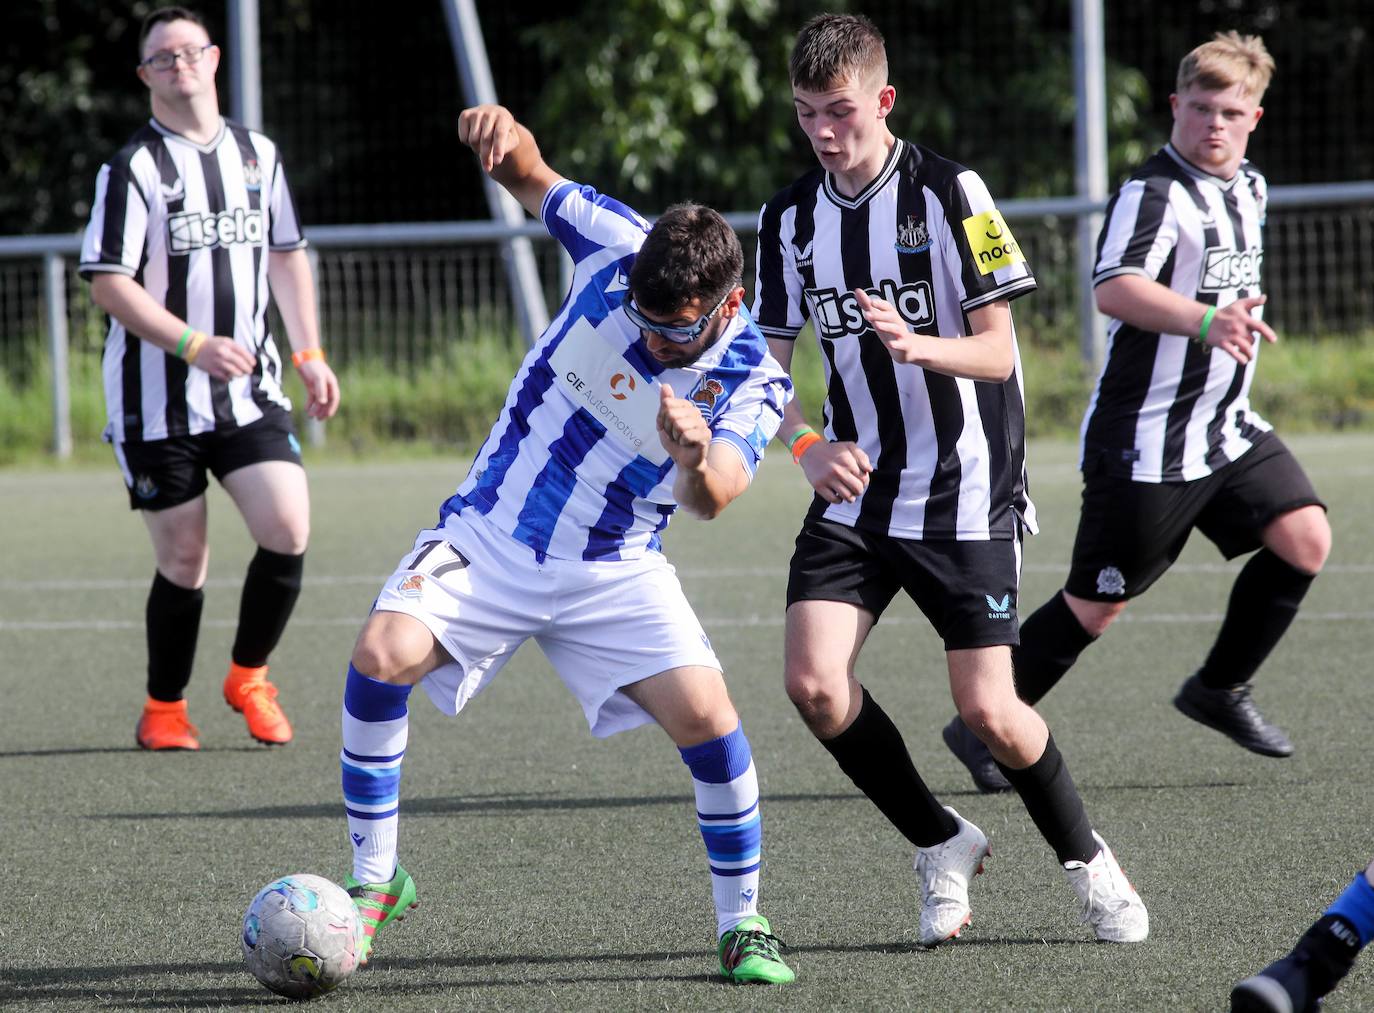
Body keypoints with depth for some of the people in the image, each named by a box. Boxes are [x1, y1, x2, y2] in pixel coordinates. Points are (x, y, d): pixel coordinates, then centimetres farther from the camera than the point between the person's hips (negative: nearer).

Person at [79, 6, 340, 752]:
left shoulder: (258, 154, 10)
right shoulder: (133, 169, -7)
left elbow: (285, 256, 21)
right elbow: (108, 283, -12)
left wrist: (310, 355, 13)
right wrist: (194, 345, -21)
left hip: (249, 392, 4)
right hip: (157, 402, -4)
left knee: (288, 532, -12)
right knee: (183, 562, -1)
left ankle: (248, 676, 12)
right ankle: (163, 709, 20)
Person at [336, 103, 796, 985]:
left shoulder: (752, 381, -17)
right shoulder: (618, 247, -13)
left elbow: (712, 498, -32)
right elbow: (529, 176, 1)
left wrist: (696, 458, -57)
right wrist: (503, 131, -23)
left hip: (615, 572, -1)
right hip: (489, 538, 1)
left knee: (705, 714, -20)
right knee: (384, 654, -23)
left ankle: (743, 921, 3)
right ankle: (375, 879, -4)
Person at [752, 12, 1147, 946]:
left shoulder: (948, 193, -10)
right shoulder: (790, 218, 4)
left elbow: (998, 351, -11)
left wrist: (919, 345, -32)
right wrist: (808, 446, -10)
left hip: (965, 495, -4)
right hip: (856, 493, 4)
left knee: (988, 711, -10)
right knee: (814, 682, -14)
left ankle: (1086, 860, 17)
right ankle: (944, 847, 7)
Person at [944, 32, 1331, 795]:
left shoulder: (1247, 188, 11)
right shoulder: (1153, 193, -18)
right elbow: (1114, 288, -37)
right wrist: (1205, 320, -50)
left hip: (1227, 430, 8)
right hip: (1146, 441, -8)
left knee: (1304, 538, -8)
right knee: (1096, 606, -1)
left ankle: (1220, 688, 9)